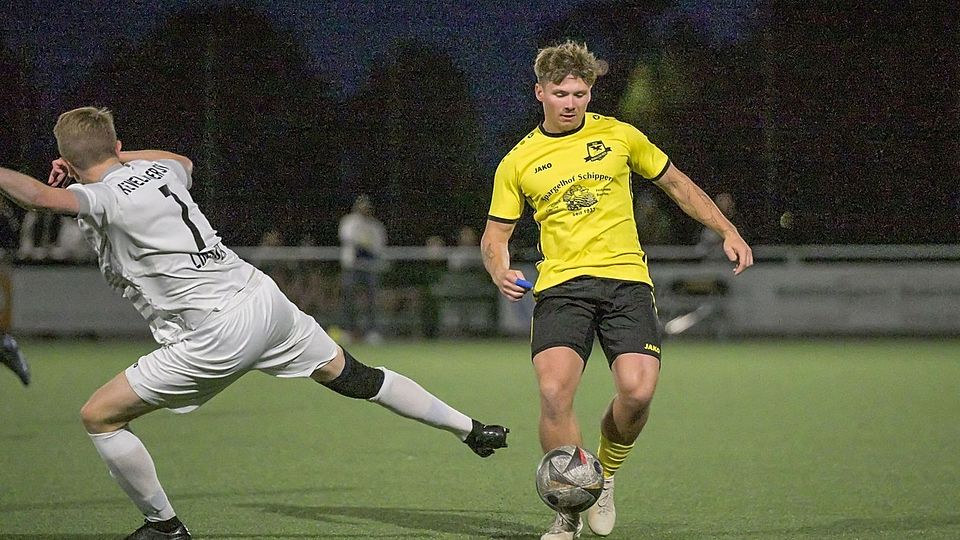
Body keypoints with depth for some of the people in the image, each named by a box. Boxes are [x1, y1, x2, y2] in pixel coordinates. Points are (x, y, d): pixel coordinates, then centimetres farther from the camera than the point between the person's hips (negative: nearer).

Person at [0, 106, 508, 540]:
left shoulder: (104, 198, -10)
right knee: (355, 377, 25)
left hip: (217, 338, -8)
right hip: (266, 300, 8)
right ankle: (471, 429, 35)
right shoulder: (157, 171, 11)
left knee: (99, 416, 2)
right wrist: (107, 158, 29)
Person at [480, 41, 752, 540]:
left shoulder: (619, 137, 9)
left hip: (625, 279, 0)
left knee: (637, 390, -20)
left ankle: (604, 475, 10)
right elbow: (495, 233, 16)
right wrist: (499, 271, -6)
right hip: (560, 287, 0)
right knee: (554, 392, -22)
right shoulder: (518, 162, 9)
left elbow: (677, 184, 21)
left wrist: (727, 231, 13)